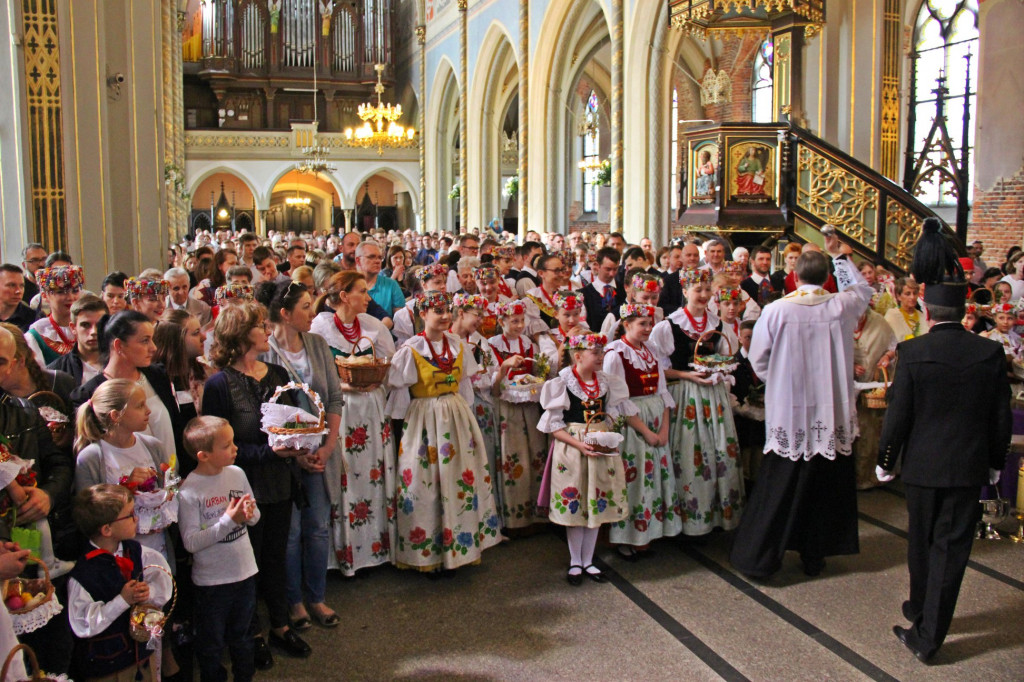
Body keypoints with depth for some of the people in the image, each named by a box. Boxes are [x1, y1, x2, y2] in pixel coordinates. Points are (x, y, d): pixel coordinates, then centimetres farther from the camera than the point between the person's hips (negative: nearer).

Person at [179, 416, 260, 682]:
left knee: (242, 637, 24)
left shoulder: (237, 474, -5)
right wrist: (228, 520, -27)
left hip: (245, 572, 5)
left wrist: (249, 512, -16)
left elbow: (255, 517, 6)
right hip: (211, 580, -5)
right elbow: (191, 542, -23)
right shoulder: (189, 492, -20)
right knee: (211, 644, 15)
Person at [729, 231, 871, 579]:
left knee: (778, 488, 7)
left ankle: (759, 557, 11)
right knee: (825, 484, 14)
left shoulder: (776, 310, -11)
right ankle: (814, 556, 25)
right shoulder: (842, 306, -6)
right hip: (831, 413, 2)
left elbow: (758, 359, -2)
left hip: (788, 412, -1)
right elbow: (862, 287, 18)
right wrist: (839, 255, 26)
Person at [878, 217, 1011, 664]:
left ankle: (920, 614, 39)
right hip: (970, 466, 1)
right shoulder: (991, 353, -7)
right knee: (951, 547, 6)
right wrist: (996, 462, 14)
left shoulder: (912, 352, -13)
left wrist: (885, 461, 3)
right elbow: (1001, 417, 0)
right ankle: (929, 636, 10)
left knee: (921, 542, 17)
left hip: (923, 463, -1)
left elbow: (898, 414, -10)